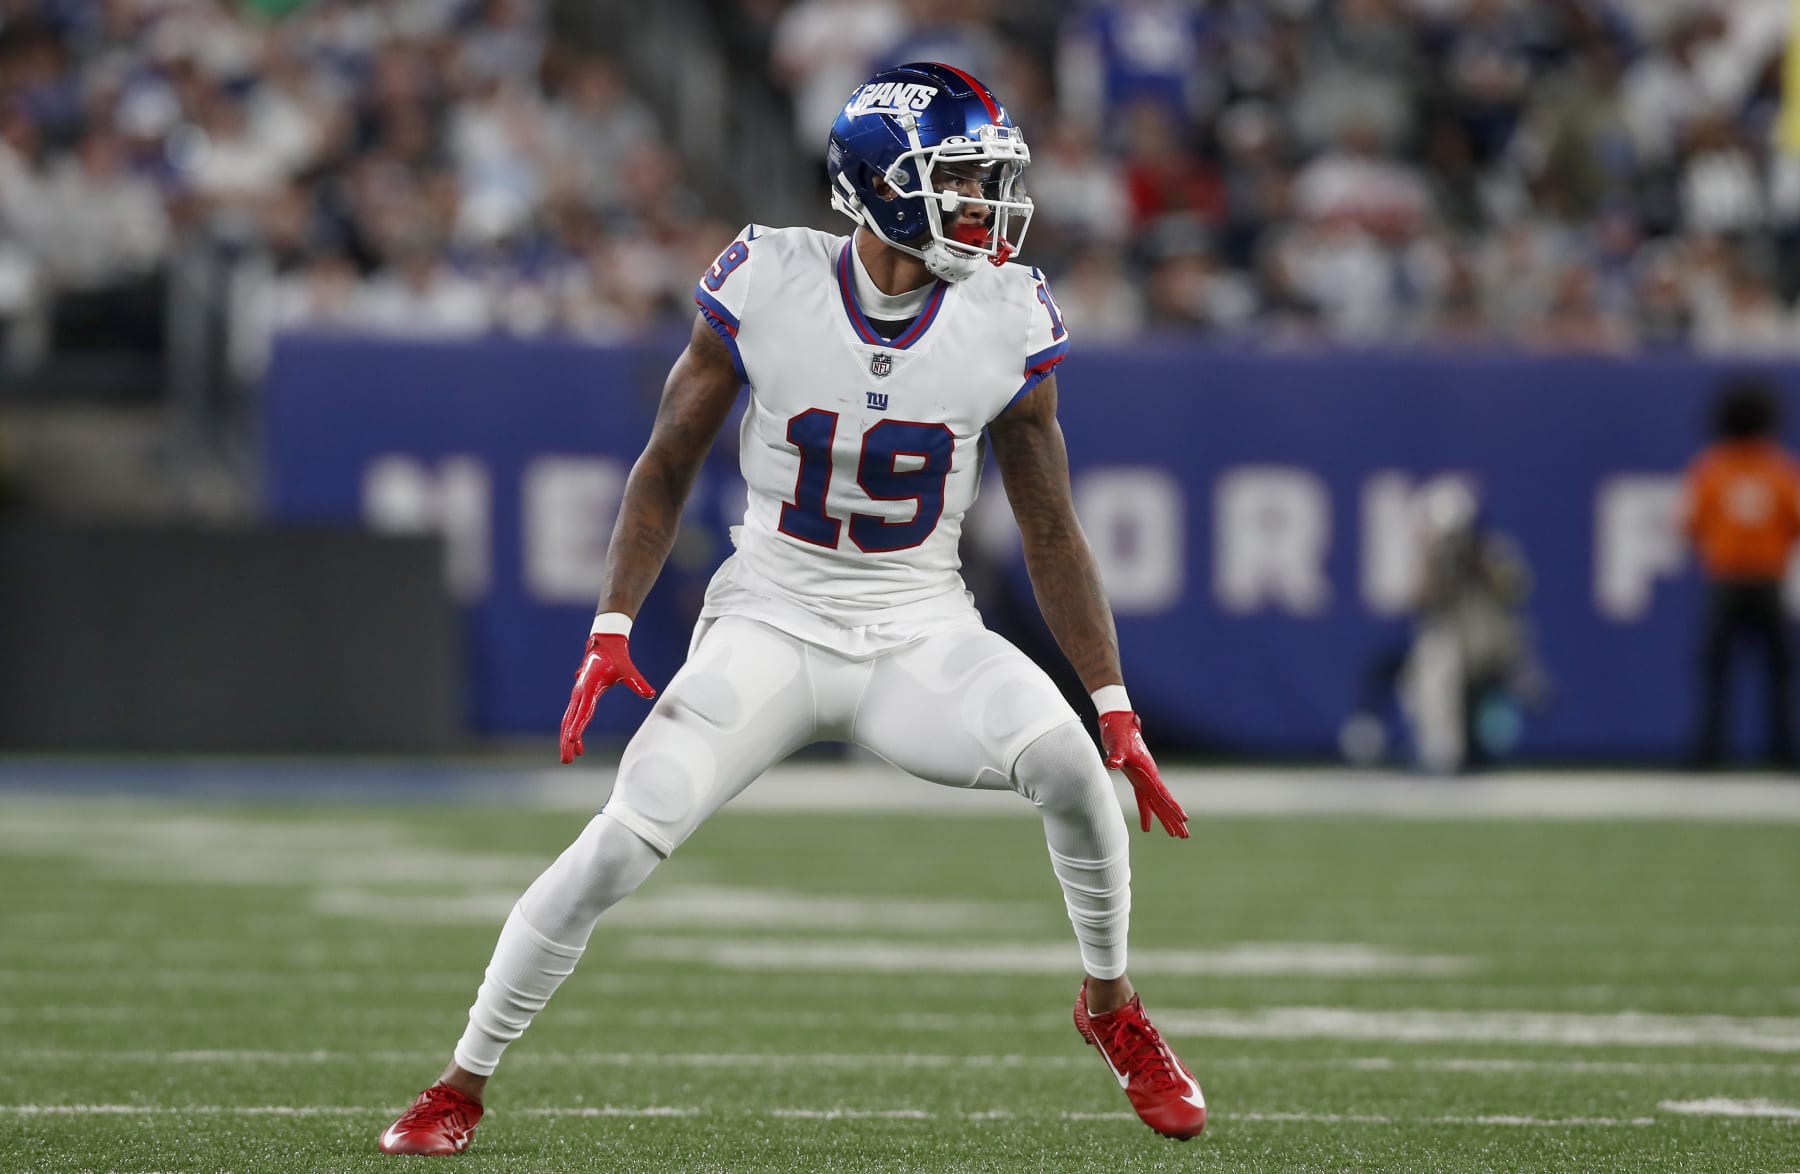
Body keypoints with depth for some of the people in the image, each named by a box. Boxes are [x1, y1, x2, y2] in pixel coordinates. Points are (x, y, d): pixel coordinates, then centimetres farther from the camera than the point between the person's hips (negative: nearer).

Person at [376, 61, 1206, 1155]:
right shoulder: (768, 287, -12)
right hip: (774, 623, -1)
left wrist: (1118, 711, 1)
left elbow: (1052, 529, 1)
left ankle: (1113, 1009, 0)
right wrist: (612, 633, -9)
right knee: (623, 841, -18)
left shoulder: (1005, 324, -7)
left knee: (1070, 759, -27)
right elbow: (670, 464, -1)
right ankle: (462, 1086, -1)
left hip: (921, 633, 1)